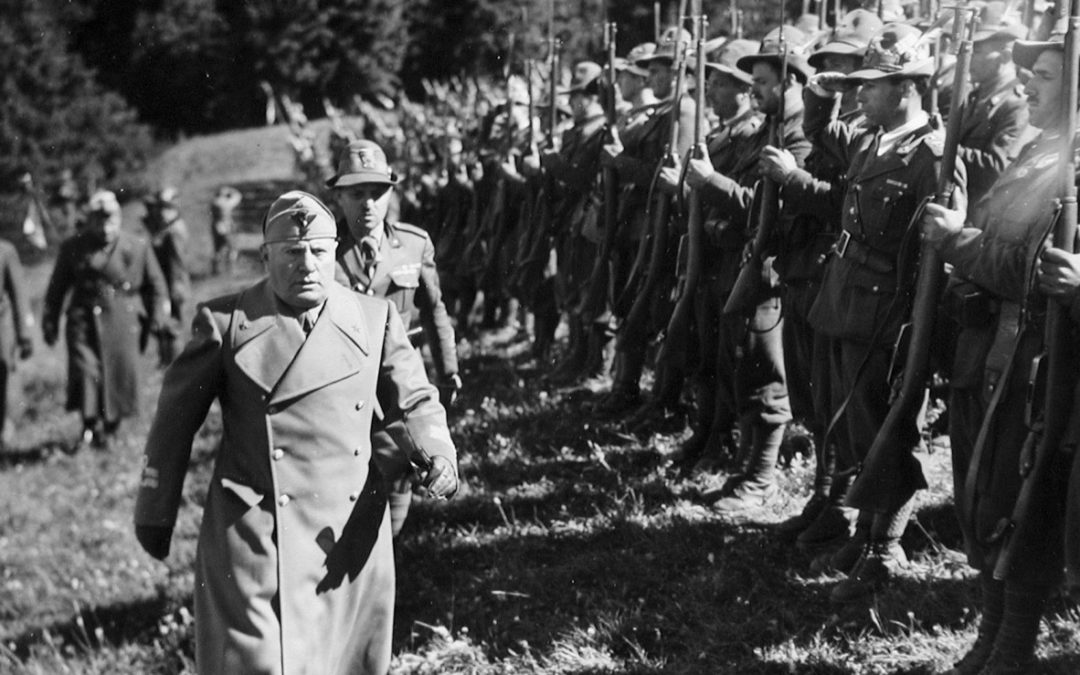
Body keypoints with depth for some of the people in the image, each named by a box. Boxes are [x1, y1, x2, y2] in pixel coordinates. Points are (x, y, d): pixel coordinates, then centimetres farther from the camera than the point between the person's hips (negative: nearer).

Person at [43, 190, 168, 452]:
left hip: (122, 322, 0)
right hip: (84, 318, 0)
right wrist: (51, 321, 13)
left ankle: (108, 429, 17)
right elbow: (57, 287, 14)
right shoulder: (73, 248, 6)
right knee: (84, 368, -17)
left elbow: (156, 287, 11)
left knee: (120, 375, 0)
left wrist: (156, 320, 5)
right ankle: (90, 427, -10)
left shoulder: (138, 248, 3)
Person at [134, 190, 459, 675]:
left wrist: (437, 454, -10)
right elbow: (176, 417, 5)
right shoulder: (225, 322, -1)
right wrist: (155, 513, 9)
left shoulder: (375, 319, 5)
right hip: (255, 539, -3)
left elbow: (413, 399, 12)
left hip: (351, 539, 3)